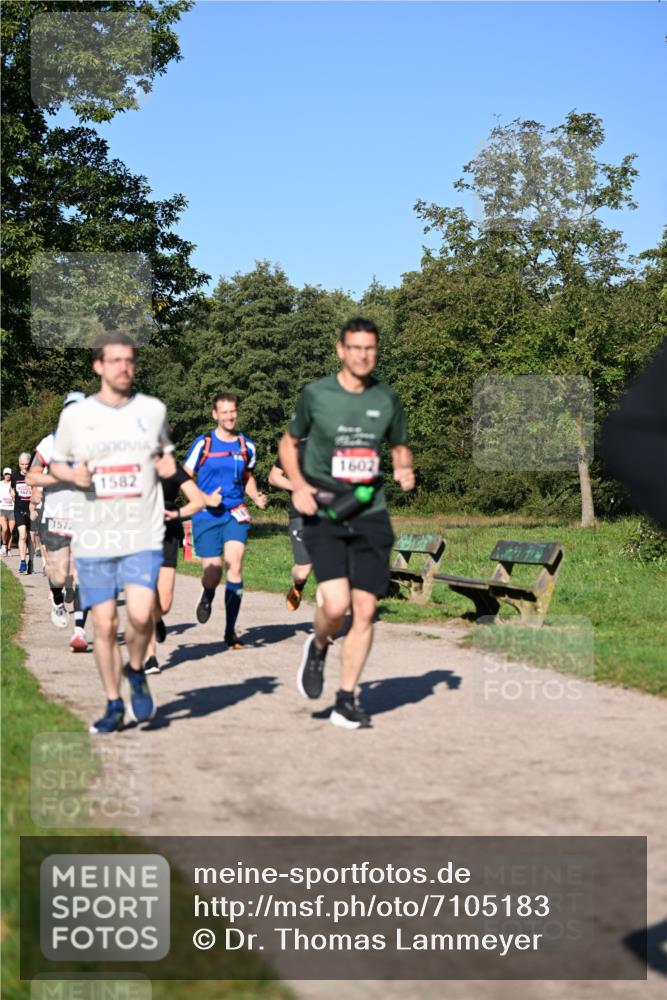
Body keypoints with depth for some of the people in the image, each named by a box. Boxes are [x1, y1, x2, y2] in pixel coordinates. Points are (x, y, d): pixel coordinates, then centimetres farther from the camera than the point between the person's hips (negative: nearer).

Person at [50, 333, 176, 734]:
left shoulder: (154, 410, 6)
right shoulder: (75, 415, 3)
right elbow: (57, 463, 14)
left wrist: (168, 464, -2)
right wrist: (73, 474, -8)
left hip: (143, 535, 0)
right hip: (94, 537, 1)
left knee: (140, 614, -18)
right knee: (105, 625, 4)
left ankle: (136, 672, 13)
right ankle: (114, 705, 20)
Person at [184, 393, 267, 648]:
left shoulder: (246, 446, 8)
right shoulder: (203, 443, -1)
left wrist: (257, 497, 5)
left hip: (235, 515, 2)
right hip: (206, 517, -2)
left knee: (234, 566, -15)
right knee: (213, 573, -6)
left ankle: (231, 631, -5)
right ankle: (207, 596, 34)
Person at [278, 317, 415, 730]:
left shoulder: (387, 398, 6)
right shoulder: (316, 394, -2)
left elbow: (400, 447, 21)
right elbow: (289, 443, 11)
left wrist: (405, 470, -2)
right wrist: (298, 485, -5)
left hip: (370, 515, 3)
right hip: (323, 514, -3)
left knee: (365, 611, 0)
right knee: (336, 605, -19)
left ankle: (347, 701, 13)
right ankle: (318, 647, 18)